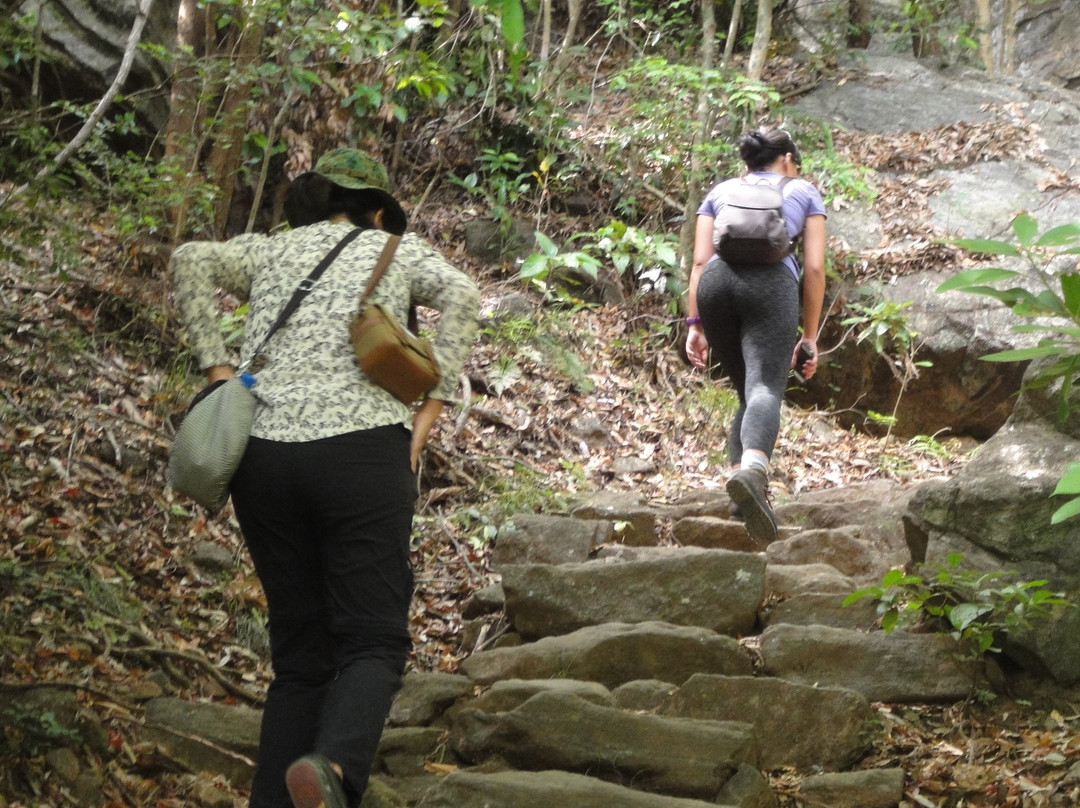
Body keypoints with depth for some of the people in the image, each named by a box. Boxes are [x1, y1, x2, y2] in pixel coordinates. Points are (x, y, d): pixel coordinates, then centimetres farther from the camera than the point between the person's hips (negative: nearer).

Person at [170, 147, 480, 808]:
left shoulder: (271, 249, 21)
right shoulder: (396, 249, 15)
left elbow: (192, 260, 4)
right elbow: (462, 294, -4)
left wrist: (218, 368, 4)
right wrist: (431, 408, -3)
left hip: (264, 451, 3)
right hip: (362, 448, -3)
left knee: (300, 651, 11)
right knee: (373, 641, -5)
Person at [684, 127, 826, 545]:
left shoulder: (720, 191, 30)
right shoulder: (803, 191, 25)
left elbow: (700, 261, 15)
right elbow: (814, 268, 14)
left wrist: (695, 324, 11)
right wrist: (809, 335, 15)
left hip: (717, 281, 3)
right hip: (771, 280, -3)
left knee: (747, 391, 17)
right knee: (766, 389, -19)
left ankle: (739, 472, -2)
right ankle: (751, 470, -46)